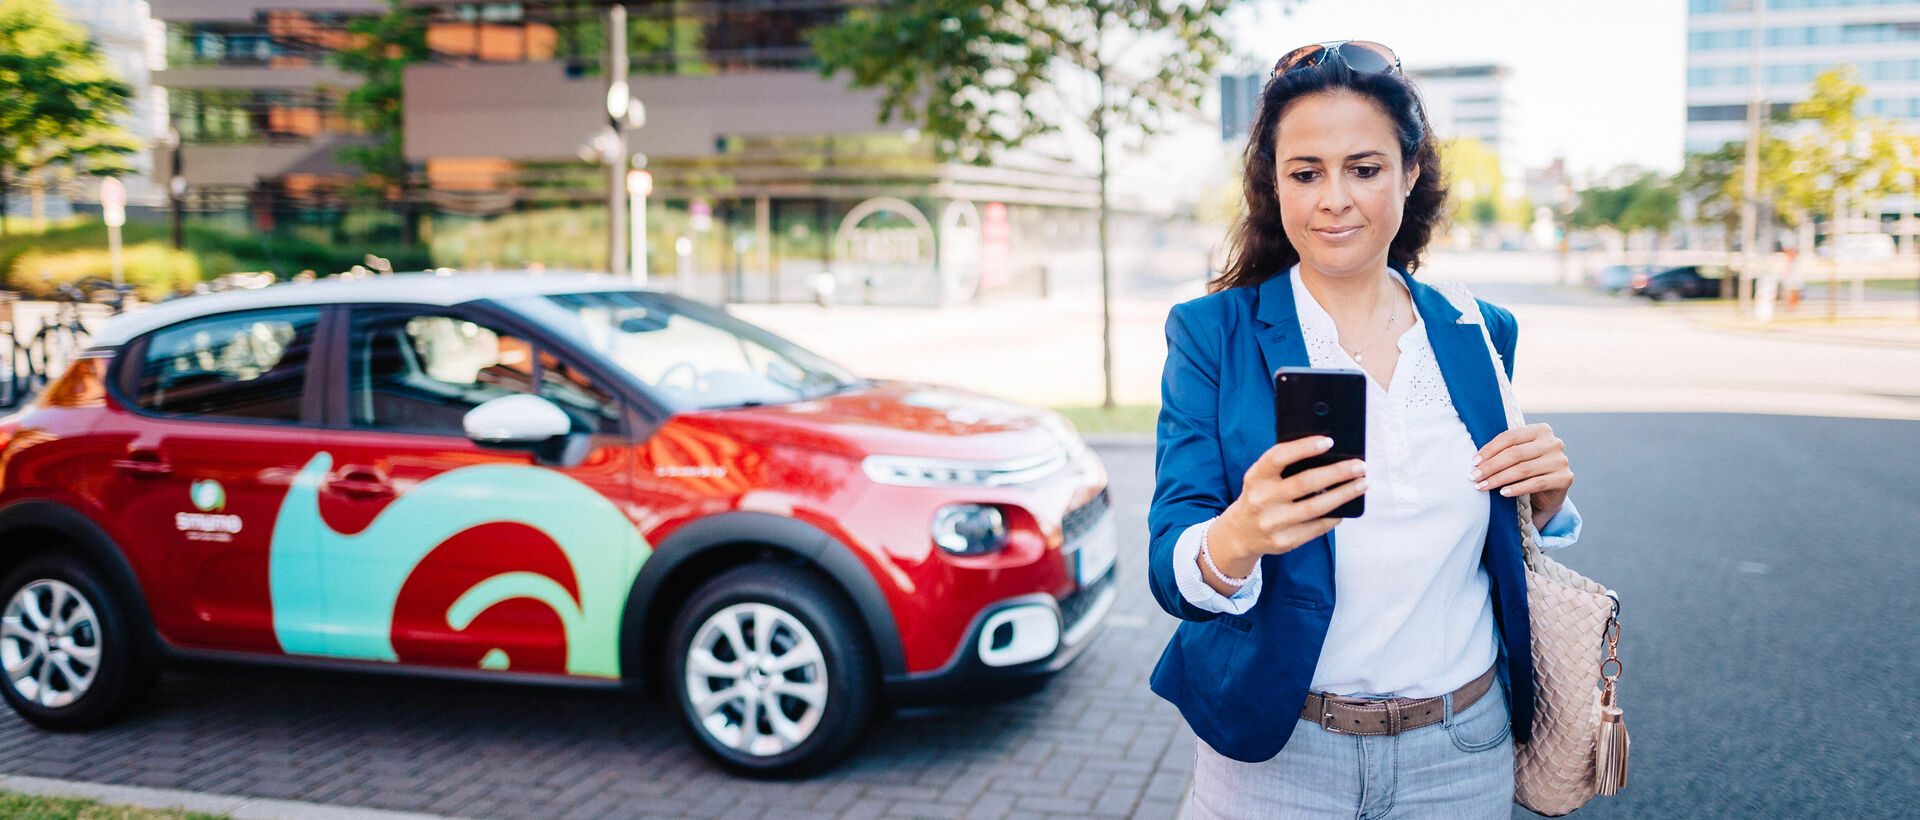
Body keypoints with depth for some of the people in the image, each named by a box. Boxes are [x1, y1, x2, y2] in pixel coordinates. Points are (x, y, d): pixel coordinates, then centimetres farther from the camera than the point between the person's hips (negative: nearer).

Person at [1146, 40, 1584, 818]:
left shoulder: (1480, 335, 3)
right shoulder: (1212, 334, -8)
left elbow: (1495, 542, 14)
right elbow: (1172, 568, -18)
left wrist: (1545, 498, -8)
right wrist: (1235, 542, -40)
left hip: (1464, 753, 3)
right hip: (1276, 753, -3)